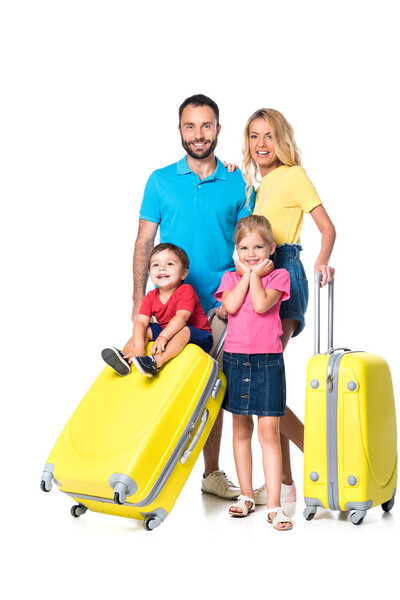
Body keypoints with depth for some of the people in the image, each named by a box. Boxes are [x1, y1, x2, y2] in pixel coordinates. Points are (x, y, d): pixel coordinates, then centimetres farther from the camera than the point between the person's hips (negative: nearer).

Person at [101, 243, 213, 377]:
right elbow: (141, 321, -13)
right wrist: (139, 347, -31)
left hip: (196, 337, -6)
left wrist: (162, 337, -43)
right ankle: (125, 357, -23)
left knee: (184, 330, -34)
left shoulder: (185, 291, -17)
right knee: (145, 329, -6)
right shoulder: (151, 297, -1)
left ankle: (156, 361, -50)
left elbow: (181, 317, -31)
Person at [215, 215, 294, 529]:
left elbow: (261, 305, -16)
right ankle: (246, 495, 25)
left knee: (269, 431, -8)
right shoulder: (230, 277, 10)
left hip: (268, 361, -3)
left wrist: (256, 273, -7)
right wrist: (246, 273, -6)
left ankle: (274, 505, -4)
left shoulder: (279, 275, 2)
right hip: (235, 359, 3)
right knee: (241, 429, 12)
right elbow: (231, 306, -11)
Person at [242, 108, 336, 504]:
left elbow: (327, 227, -8)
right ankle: (284, 481, 13)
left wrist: (322, 261, -27)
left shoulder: (293, 175, -2)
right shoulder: (258, 184, 21)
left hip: (284, 275, -8)